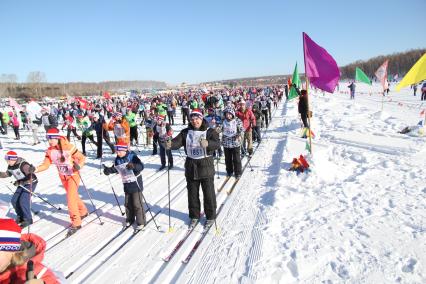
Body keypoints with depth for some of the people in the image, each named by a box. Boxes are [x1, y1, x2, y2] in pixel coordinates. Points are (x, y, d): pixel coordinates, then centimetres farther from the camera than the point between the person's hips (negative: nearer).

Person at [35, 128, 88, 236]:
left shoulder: (68, 147, -23)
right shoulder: (50, 150, -6)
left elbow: (82, 158, -17)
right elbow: (46, 165, -4)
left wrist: (78, 165, -36)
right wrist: (35, 169, -21)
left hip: (73, 175, -6)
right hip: (63, 177, 6)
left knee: (70, 198, -12)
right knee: (73, 196, 20)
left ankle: (76, 223, 0)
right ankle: (83, 212, 43)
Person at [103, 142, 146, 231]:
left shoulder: (132, 157, -18)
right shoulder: (118, 159, 1)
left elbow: (141, 166, -28)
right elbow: (115, 168, 15)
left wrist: (133, 166, -47)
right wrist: (108, 170, -4)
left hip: (135, 184, -6)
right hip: (126, 185, 6)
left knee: (137, 204, 1)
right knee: (127, 203, 16)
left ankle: (141, 222, 15)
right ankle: (130, 219, 36)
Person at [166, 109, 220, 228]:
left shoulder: (210, 131, -7)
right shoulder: (186, 132, 3)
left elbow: (216, 143, -24)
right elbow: (177, 141, -11)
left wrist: (207, 143, -46)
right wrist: (170, 144, -34)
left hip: (206, 166, -3)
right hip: (191, 166, 3)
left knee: (209, 193, 7)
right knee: (192, 193, 14)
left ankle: (211, 216, 26)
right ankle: (194, 216, 32)